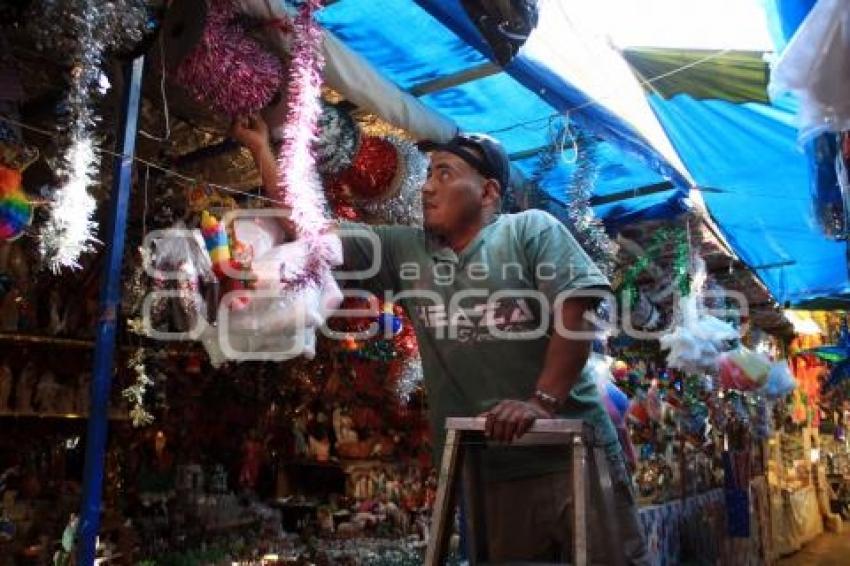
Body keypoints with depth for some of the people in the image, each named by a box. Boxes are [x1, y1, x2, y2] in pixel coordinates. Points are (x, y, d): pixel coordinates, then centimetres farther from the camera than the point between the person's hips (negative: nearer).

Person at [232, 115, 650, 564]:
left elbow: (575, 312, -11)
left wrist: (542, 401, -21)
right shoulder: (405, 251, 9)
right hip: (488, 469, 4)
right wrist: (261, 147, 10)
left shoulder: (532, 230, -1)